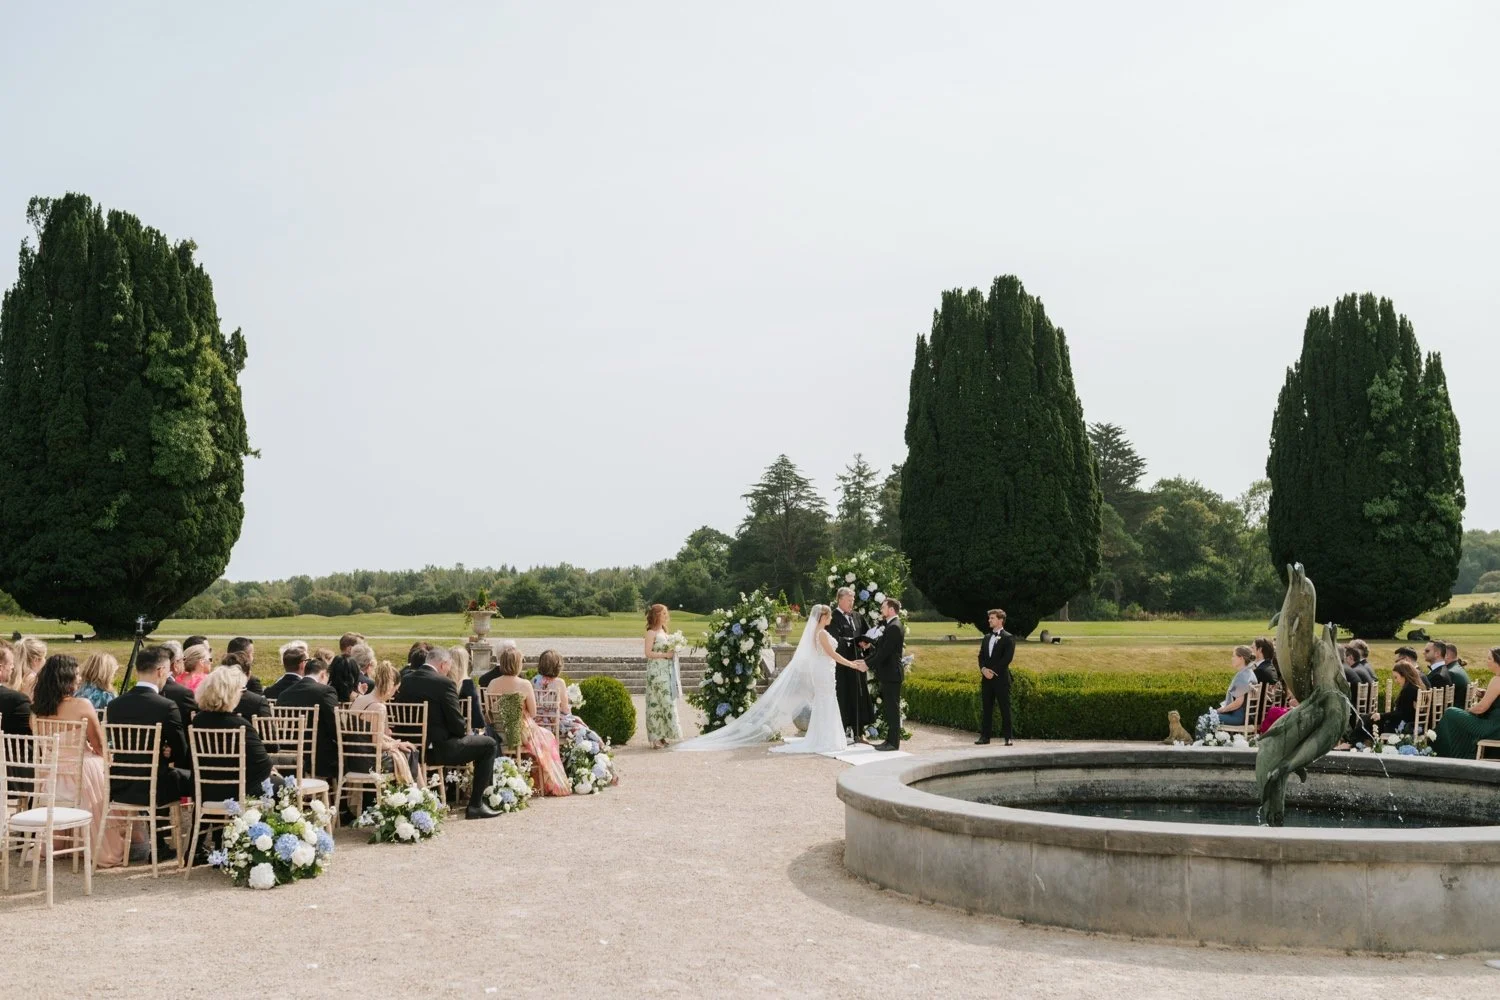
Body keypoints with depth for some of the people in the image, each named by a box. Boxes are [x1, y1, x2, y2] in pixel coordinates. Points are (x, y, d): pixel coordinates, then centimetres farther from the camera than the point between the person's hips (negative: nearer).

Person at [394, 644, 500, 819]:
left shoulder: (405, 680, 2)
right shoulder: (444, 684, -18)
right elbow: (456, 724, -16)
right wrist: (462, 733, 5)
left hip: (413, 749, 8)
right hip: (439, 750, -8)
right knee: (488, 744, 9)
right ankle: (476, 804, 7)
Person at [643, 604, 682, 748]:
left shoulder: (663, 631, 17)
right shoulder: (651, 632, -8)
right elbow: (648, 653, -15)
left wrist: (673, 651, 6)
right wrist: (665, 654, -17)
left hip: (667, 671, 8)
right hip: (656, 672, -8)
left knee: (667, 702, 7)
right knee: (657, 702, -7)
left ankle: (661, 736, 12)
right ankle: (656, 737, -5)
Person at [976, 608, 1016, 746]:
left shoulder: (1008, 638, -2)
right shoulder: (986, 638, 18)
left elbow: (1007, 658, -11)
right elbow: (981, 656, 13)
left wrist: (994, 671, -15)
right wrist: (984, 669, -6)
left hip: (1001, 678, -6)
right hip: (986, 678, 6)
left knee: (1005, 708, -4)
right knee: (985, 708, 5)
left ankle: (1007, 737, -1)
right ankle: (985, 736, 9)